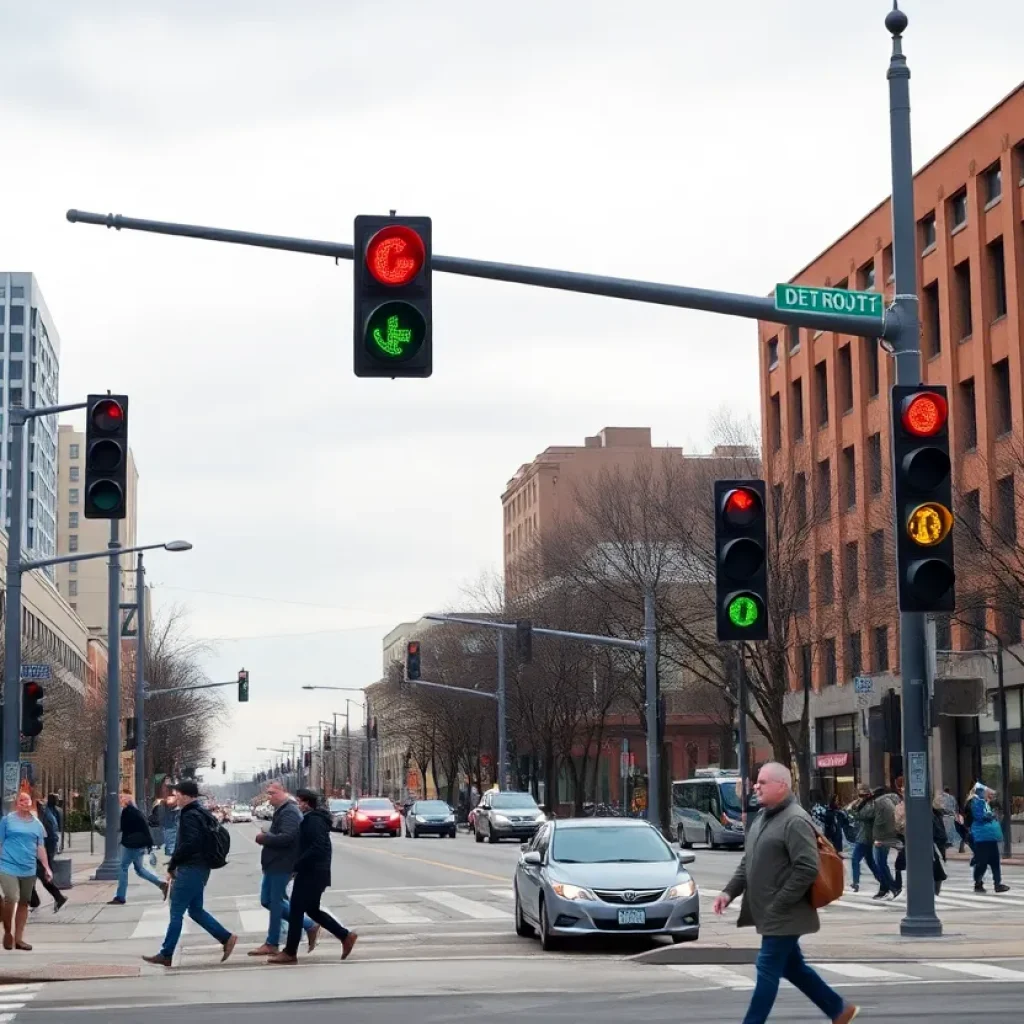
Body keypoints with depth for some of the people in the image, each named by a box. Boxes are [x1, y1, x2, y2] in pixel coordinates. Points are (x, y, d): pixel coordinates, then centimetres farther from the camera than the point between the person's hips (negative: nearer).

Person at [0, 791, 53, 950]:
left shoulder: (37, 824, 11)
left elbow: (40, 847, 13)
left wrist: (46, 867, 6)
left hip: (29, 870, 5)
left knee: (23, 903, 8)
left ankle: (18, 938, 17)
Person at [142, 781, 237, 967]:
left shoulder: (190, 816, -16)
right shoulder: (202, 813, 15)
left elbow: (187, 845, -26)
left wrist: (171, 866, -13)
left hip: (190, 869, -10)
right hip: (201, 868, 10)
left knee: (176, 913, -3)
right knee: (196, 910, 16)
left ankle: (166, 955, 1)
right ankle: (226, 938, 11)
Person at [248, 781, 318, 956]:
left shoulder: (289, 812, -16)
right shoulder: (281, 811, 17)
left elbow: (286, 837, -27)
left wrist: (264, 838, -17)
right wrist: (266, 837, 6)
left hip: (282, 865, -11)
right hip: (274, 864, 11)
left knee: (275, 902, -3)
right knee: (267, 900, 13)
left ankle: (272, 944, 6)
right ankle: (309, 926, 16)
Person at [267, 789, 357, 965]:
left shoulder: (313, 820, -16)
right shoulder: (312, 819, 16)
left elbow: (317, 848, -26)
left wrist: (296, 866, -22)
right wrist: (298, 866, 10)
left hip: (312, 873, -10)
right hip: (312, 873, 10)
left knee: (296, 910, -5)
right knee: (312, 910, 15)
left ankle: (290, 953, 1)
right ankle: (345, 936, 16)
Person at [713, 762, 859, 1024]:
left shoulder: (795, 821, -18)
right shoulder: (764, 817, 12)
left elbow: (807, 869, -24)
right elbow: (748, 862, 19)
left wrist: (778, 904, -21)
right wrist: (730, 891, 5)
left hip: (783, 916, -9)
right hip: (770, 915, 10)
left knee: (768, 970, -4)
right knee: (792, 967, 17)